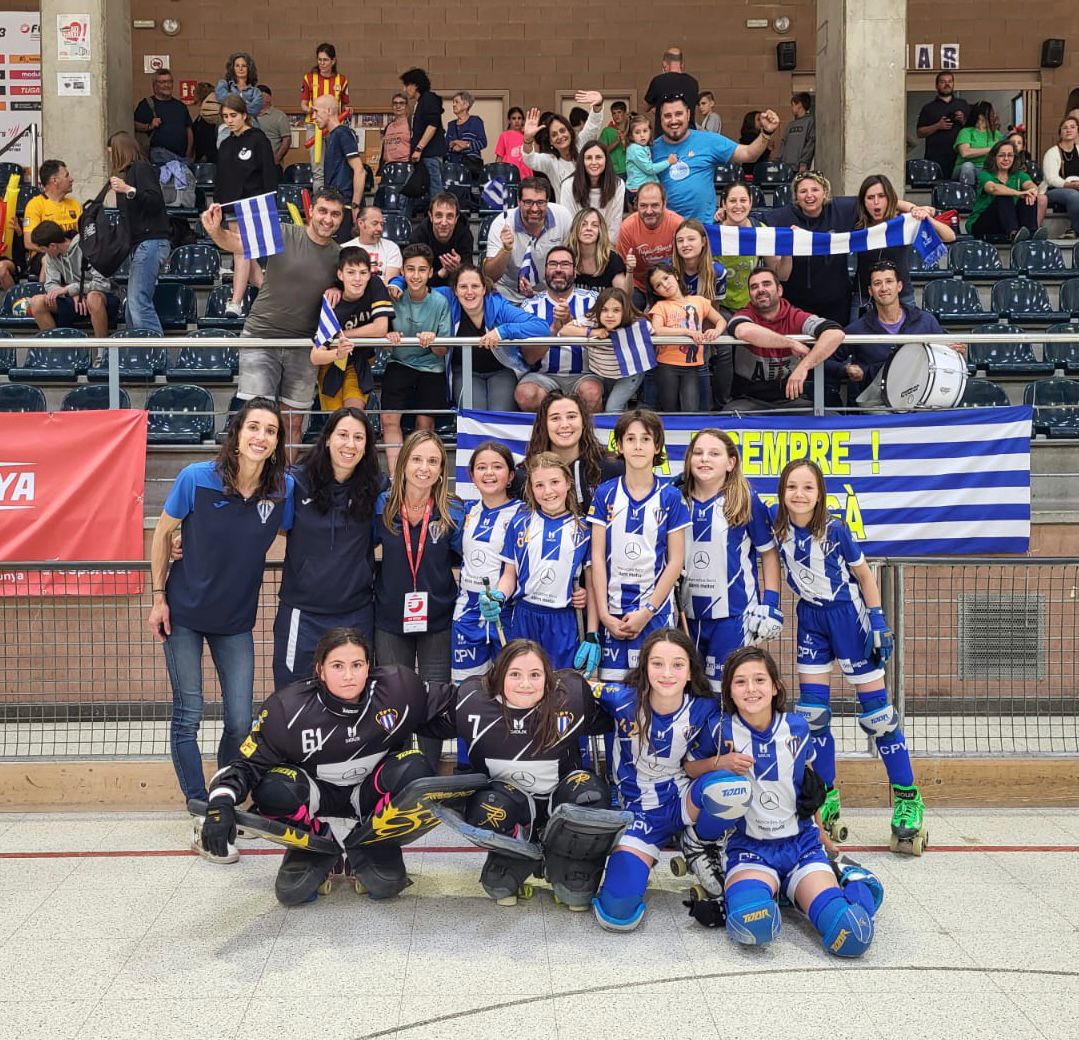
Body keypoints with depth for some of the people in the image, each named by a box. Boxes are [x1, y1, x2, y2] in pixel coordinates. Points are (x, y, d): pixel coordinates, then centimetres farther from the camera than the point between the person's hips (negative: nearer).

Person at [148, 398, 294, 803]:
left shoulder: (284, 489, -11)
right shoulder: (196, 478, -16)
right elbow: (163, 534, -3)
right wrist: (159, 597, -4)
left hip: (236, 620, 2)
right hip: (185, 614, -2)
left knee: (240, 721, 5)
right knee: (188, 715, 3)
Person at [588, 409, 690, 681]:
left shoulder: (670, 497, 0)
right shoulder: (605, 494, 3)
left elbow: (675, 560, -2)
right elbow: (598, 557, 2)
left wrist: (647, 611, -9)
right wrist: (603, 613, -5)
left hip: (656, 610, -1)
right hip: (614, 612, 1)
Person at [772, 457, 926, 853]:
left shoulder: (834, 529, -19)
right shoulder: (777, 526, -9)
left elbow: (863, 574, -7)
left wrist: (878, 621, -9)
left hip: (847, 615, -4)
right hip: (810, 617, 5)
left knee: (875, 709, -1)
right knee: (812, 711, 4)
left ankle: (907, 798, 9)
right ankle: (827, 798, 16)